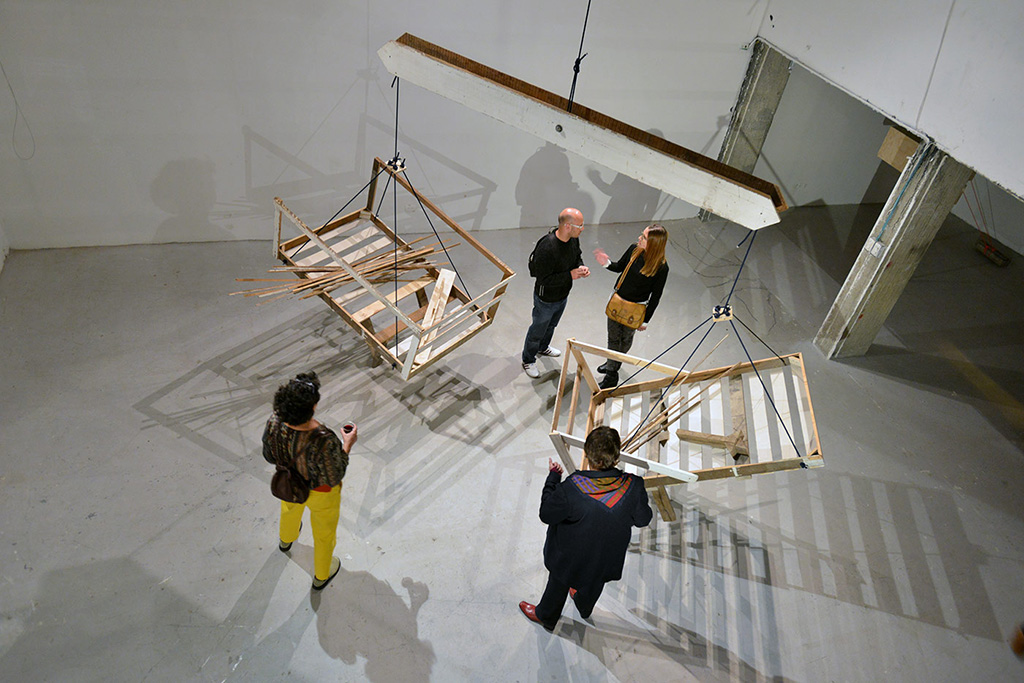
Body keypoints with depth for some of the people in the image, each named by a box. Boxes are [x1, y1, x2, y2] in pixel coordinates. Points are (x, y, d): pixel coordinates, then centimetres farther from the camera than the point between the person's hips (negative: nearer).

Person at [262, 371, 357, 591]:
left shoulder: (274, 424, -30)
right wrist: (347, 446, -18)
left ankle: (286, 539, 75)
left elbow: (269, 457, -9)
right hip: (320, 493, -4)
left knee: (290, 509, 40)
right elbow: (333, 479, -27)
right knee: (324, 532, 27)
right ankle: (321, 576, 55)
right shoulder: (323, 442, -45)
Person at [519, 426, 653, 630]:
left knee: (558, 585, 30)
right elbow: (643, 519, -11)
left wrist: (553, 477, -11)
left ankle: (545, 616, 58)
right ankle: (585, 608, 68)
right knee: (594, 585, 37)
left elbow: (546, 514, -20)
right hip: (608, 557, 3)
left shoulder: (570, 490, -39)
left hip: (571, 557, -3)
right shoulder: (633, 487, -30)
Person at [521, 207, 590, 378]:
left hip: (563, 295, 7)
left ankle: (543, 348, 61)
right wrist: (570, 275, -31)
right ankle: (528, 360, 42)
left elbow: (577, 256, 9)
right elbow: (543, 279, -33)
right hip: (546, 299, -7)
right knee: (538, 331, 17)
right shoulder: (547, 248, -39)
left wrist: (581, 267, -13)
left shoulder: (573, 239, -13)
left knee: (551, 325, 32)